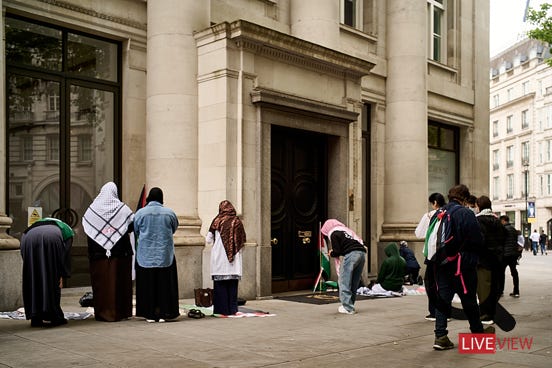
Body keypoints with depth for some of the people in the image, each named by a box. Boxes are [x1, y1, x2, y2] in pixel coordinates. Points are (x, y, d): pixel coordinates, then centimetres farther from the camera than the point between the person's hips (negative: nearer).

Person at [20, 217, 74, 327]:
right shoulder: (67, 231, 34)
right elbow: (66, 254, 15)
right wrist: (62, 275, 9)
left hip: (29, 239, 3)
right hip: (52, 239, -3)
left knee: (34, 281, 12)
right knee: (53, 281, 8)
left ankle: (36, 318, 12)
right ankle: (54, 316, 9)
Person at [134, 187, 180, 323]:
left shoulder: (140, 213, -6)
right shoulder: (169, 213, -4)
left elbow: (135, 231, 6)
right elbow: (174, 228, 11)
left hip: (145, 254, 0)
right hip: (165, 254, 0)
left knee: (147, 284, 6)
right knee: (164, 284, 7)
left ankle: (150, 314, 8)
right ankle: (163, 313, 6)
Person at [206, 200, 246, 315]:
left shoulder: (217, 221, -3)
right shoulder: (237, 221, 2)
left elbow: (208, 240, 1)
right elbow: (243, 240, 5)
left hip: (219, 257, -2)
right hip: (234, 258, 2)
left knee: (220, 283, 4)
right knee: (233, 284, 7)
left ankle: (222, 309, 3)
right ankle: (232, 309, 7)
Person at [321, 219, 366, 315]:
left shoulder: (334, 234, 6)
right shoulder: (346, 230, 30)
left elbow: (337, 252, -2)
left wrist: (331, 253, 22)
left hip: (351, 254, -8)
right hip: (362, 253, 8)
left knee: (344, 281, -3)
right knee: (354, 283, 13)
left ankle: (348, 308, -7)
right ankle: (349, 306, 16)